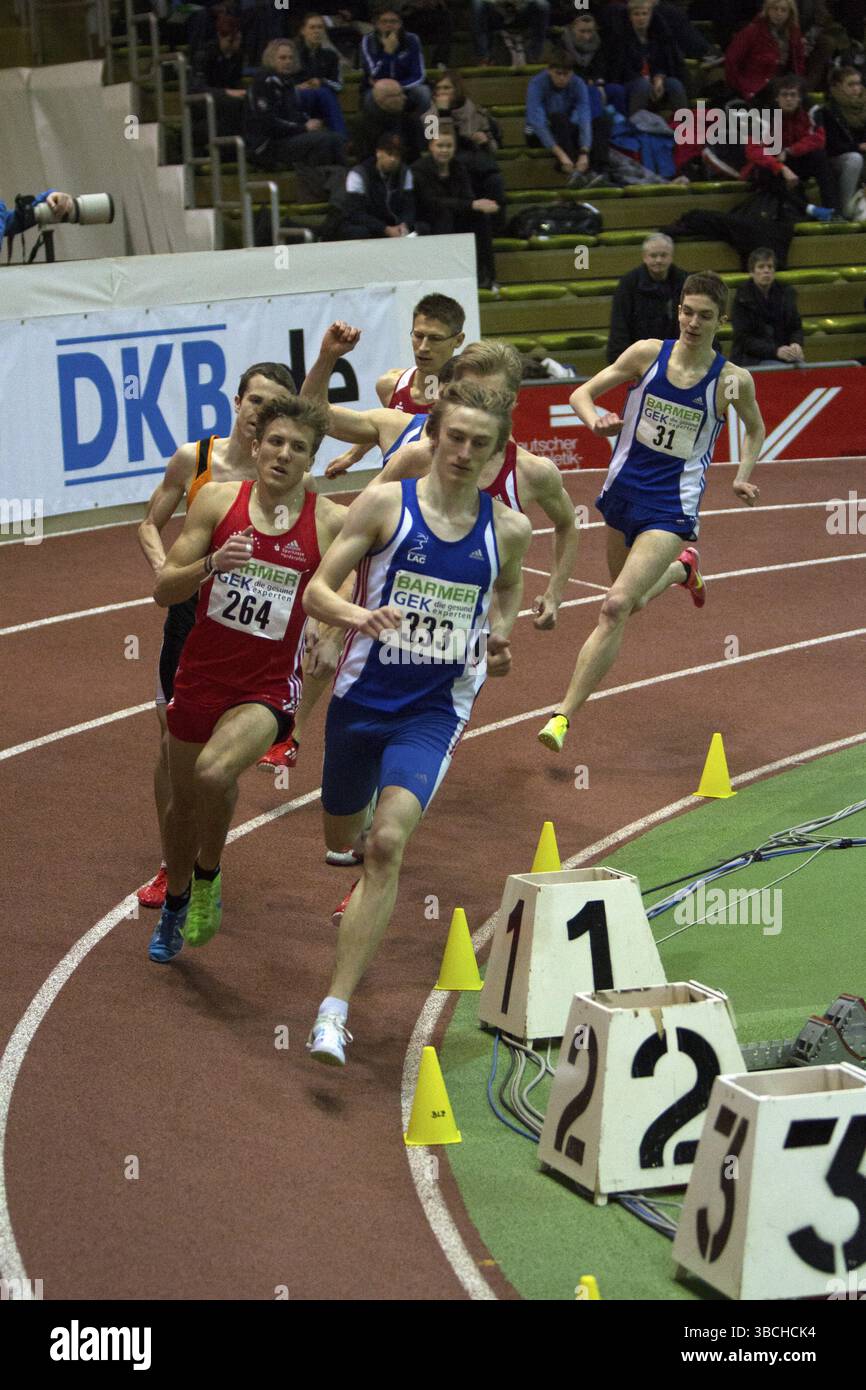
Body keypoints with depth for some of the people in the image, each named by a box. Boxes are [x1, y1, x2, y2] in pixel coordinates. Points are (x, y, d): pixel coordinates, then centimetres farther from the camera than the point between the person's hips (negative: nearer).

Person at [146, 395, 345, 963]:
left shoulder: (333, 522, -8)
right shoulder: (218, 501, -4)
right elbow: (164, 590, -3)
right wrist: (211, 564, -23)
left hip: (269, 687, -3)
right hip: (201, 675, 3)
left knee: (214, 774, -29)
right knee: (184, 798, 16)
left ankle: (208, 879, 1)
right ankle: (176, 903, 45)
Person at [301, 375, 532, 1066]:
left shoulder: (509, 529, 0)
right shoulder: (386, 504, -7)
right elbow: (317, 590, -7)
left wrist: (500, 639, 2)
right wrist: (357, 614, -28)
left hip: (436, 710, -1)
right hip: (362, 698, 1)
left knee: (388, 843, -21)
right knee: (339, 838, 19)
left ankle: (335, 1011, -21)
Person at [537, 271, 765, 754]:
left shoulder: (733, 380, -8)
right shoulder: (648, 353, -5)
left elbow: (756, 428, 13)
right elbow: (582, 393, 1)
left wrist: (742, 478, -1)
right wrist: (595, 420, -20)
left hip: (672, 508, -4)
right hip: (625, 490, 4)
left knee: (616, 606, -19)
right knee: (632, 603, 24)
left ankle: (564, 715, -15)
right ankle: (683, 568, 58)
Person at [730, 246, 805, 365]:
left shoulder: (786, 293, 9)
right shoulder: (742, 298, -4)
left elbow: (796, 328, 11)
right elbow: (744, 339, -10)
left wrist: (796, 344, -14)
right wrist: (775, 351, -24)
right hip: (751, 358, -4)